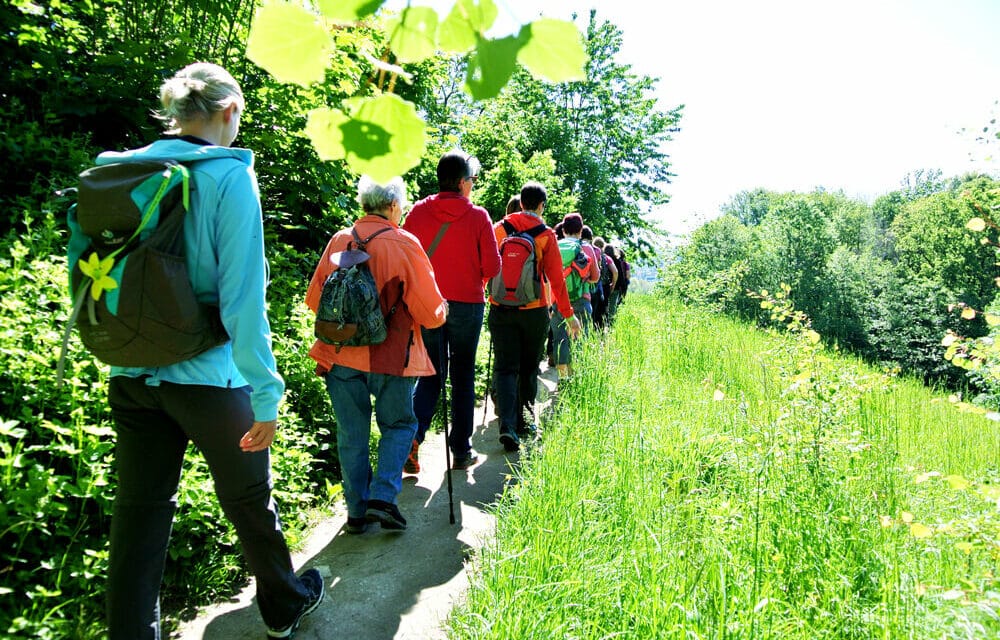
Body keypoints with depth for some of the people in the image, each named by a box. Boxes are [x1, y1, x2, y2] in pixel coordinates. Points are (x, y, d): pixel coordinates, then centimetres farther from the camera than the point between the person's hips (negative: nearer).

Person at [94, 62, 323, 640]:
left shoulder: (123, 174, 4)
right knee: (249, 501, 15)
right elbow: (243, 296, -18)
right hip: (206, 375, -4)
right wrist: (266, 392, -15)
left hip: (131, 375, 5)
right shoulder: (228, 176, -12)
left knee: (140, 511, 13)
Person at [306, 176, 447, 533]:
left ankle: (357, 511, 20)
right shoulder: (404, 244, -10)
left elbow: (314, 299, 9)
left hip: (341, 356, 4)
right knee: (398, 425, 16)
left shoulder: (339, 241, 2)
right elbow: (431, 313, -10)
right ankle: (382, 497, 4)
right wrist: (443, 309, 12)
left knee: (351, 435, 13)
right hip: (390, 357, -3)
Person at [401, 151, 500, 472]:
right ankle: (461, 451, 16)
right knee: (462, 376, 10)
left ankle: (412, 437, -7)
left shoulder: (418, 211, -2)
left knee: (430, 374, 13)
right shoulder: (478, 216, -7)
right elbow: (492, 267, -7)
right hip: (467, 304, -2)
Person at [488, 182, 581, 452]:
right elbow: (556, 278, -6)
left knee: (505, 368, 1)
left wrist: (489, 297, 22)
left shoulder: (499, 228, 3)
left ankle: (507, 426, -14)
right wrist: (568, 314, 0)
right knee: (528, 368, 14)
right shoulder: (545, 235, -4)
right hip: (534, 310, -1)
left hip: (500, 308, 1)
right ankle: (524, 420, 24)